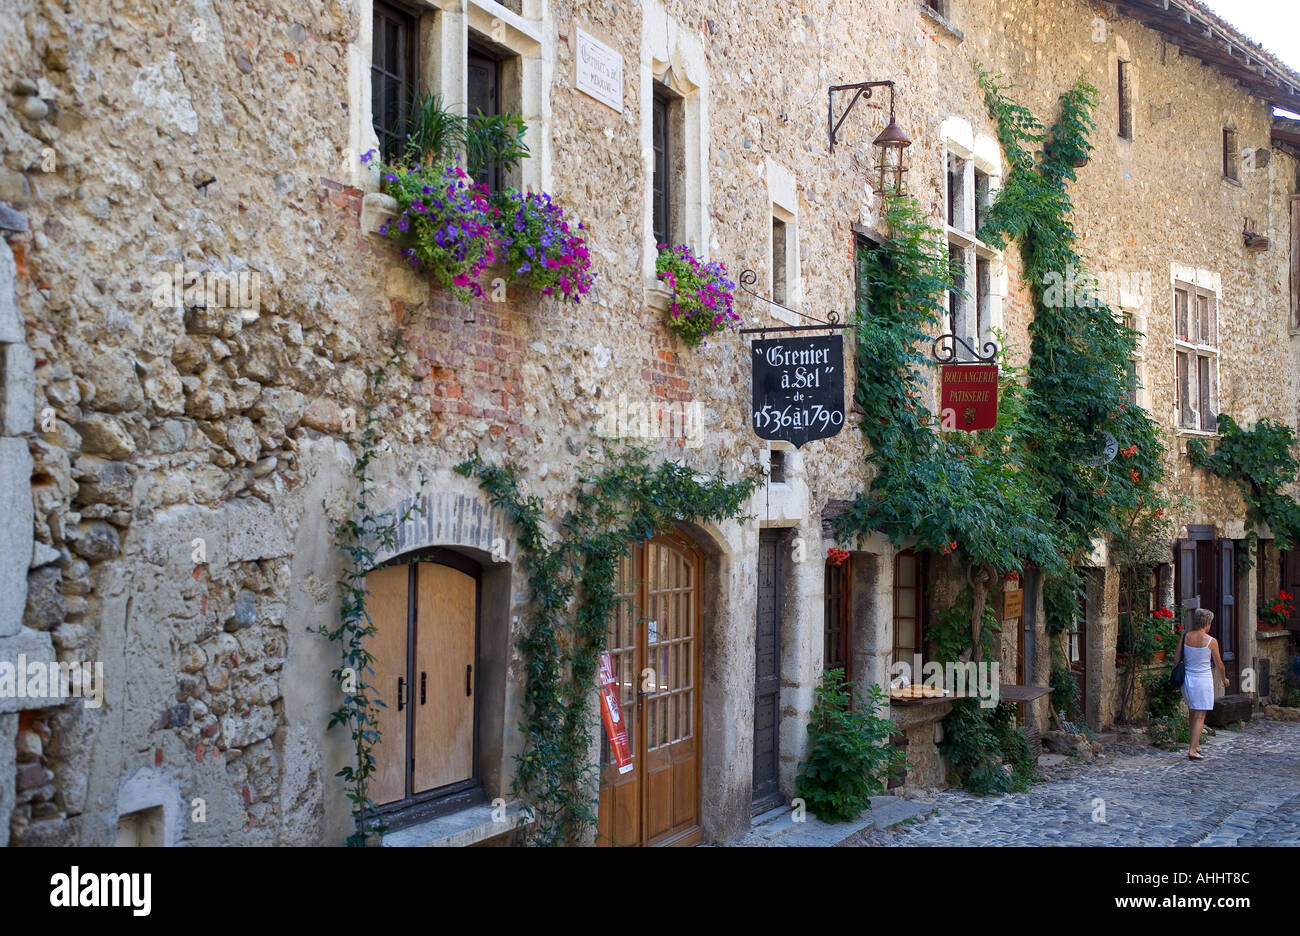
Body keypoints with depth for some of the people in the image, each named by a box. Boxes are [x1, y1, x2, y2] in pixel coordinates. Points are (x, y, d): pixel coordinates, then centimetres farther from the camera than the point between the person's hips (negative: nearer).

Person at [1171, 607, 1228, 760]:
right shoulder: (1211, 641, -11)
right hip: (1203, 679, -4)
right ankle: (1192, 750, -8)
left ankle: (1196, 743, 33)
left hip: (1187, 678, 4)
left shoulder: (1186, 636, -2)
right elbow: (1218, 663, -1)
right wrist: (1224, 678, 17)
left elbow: (1176, 657, 4)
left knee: (1192, 711, 22)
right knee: (1200, 716, -1)